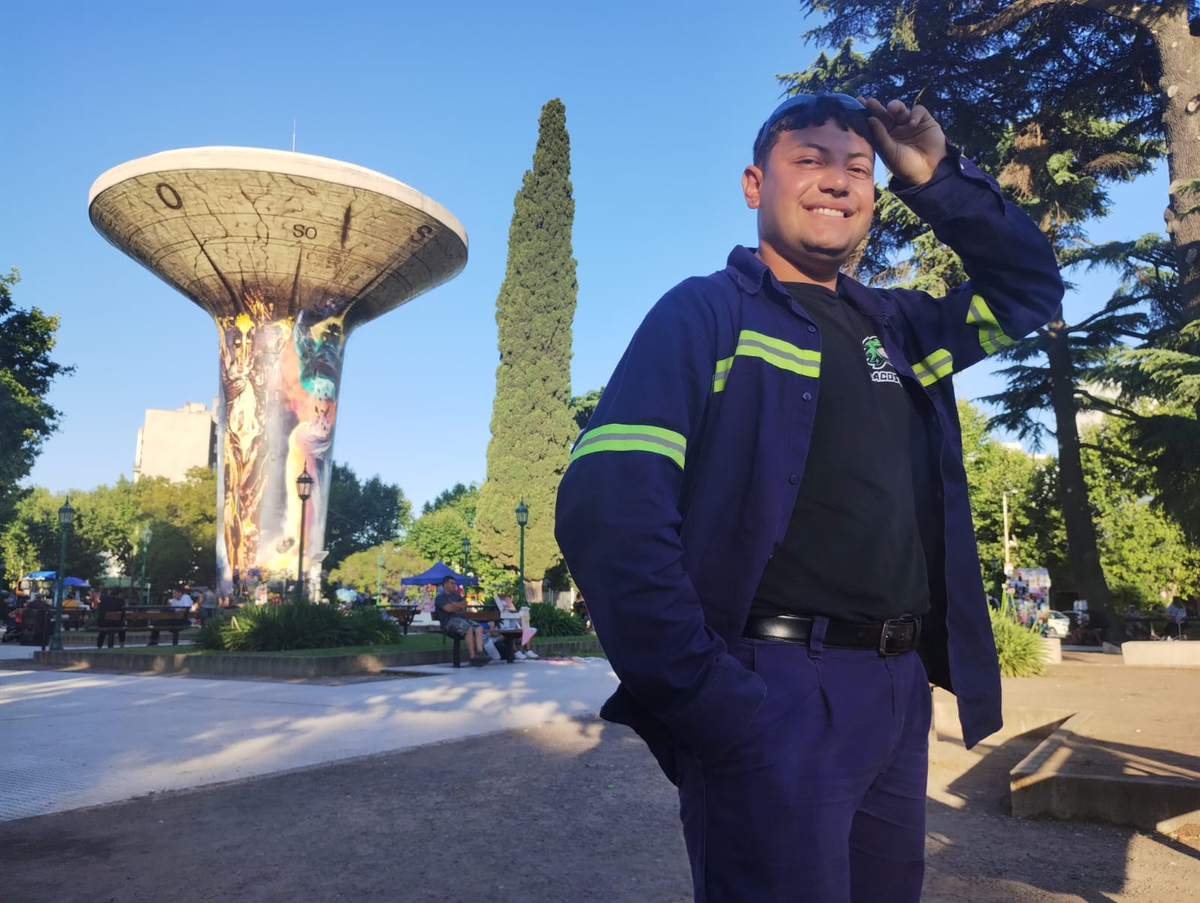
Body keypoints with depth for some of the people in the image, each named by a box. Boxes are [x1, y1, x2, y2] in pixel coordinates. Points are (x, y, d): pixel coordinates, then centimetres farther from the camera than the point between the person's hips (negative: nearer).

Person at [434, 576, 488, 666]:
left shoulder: (456, 595, 28)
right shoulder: (440, 597, 4)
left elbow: (465, 604, 13)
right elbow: (449, 608, -13)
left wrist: (455, 604, -6)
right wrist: (460, 606, 5)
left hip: (461, 618, 8)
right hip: (449, 621, -8)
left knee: (479, 628, -17)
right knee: (469, 629, -33)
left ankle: (480, 652, -31)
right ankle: (472, 656, -33)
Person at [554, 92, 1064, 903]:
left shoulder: (900, 325, 15)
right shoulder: (705, 313, -6)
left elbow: (1031, 290, 26)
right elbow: (608, 507, -17)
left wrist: (940, 180, 10)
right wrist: (705, 697, -21)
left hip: (899, 691, 7)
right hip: (777, 692, -7)